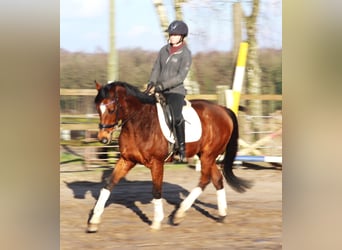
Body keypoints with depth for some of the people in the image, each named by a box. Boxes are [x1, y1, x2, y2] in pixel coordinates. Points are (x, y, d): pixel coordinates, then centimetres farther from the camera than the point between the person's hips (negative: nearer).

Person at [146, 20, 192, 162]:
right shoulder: (164, 50, 11)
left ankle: (182, 146, -13)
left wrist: (161, 85, -22)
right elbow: (156, 69, 12)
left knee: (176, 116, -29)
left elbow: (180, 77, -14)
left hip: (176, 91, -6)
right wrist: (152, 84, -7)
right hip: (160, 91, 6)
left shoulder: (185, 54, -7)